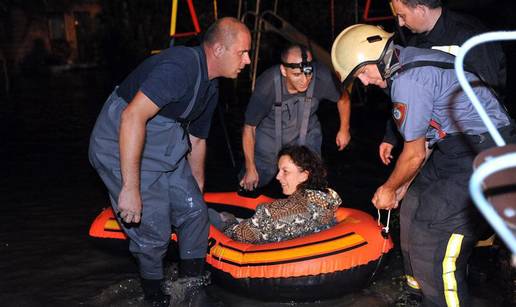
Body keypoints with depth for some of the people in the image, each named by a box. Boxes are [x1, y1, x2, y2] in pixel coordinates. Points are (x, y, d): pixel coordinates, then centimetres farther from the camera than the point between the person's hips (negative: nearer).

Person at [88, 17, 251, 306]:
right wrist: (131, 188, -37)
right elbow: (132, 117, -37)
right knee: (155, 230, -5)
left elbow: (197, 140, 18)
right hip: (123, 149, -9)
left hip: (167, 148, 9)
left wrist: (198, 191, 27)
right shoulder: (180, 67, -28)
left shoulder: (210, 87, 6)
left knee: (194, 211, 9)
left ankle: (194, 277, 31)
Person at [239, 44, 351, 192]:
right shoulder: (266, 85, -35)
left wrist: (344, 130, 7)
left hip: (306, 132, 2)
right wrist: (250, 169, -13)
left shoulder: (322, 78, -32)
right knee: (252, 184, -1)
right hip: (270, 132, -1)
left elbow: (343, 98, -6)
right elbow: (249, 128, -19)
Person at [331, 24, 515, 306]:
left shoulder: (408, 81, -20)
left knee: (433, 229, -13)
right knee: (415, 207, 18)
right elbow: (425, 141, 14)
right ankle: (419, 283, 34)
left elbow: (414, 155, -11)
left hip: (483, 153, -11)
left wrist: (388, 189, 5)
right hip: (459, 146, 11)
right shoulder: (412, 60, 11)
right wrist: (403, 185, 16)